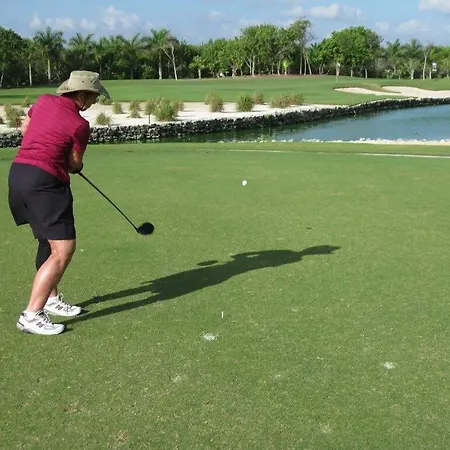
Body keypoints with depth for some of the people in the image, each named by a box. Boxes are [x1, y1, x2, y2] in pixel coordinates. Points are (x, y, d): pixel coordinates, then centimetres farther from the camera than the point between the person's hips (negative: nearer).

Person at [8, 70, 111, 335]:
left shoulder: (44, 101, 9)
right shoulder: (80, 125, -11)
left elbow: (25, 128, 25)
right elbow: (75, 164, 1)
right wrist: (74, 165, 24)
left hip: (18, 172, 9)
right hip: (44, 181, -9)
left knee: (49, 242, 21)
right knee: (63, 249, -9)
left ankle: (51, 298, 31)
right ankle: (31, 315, -10)